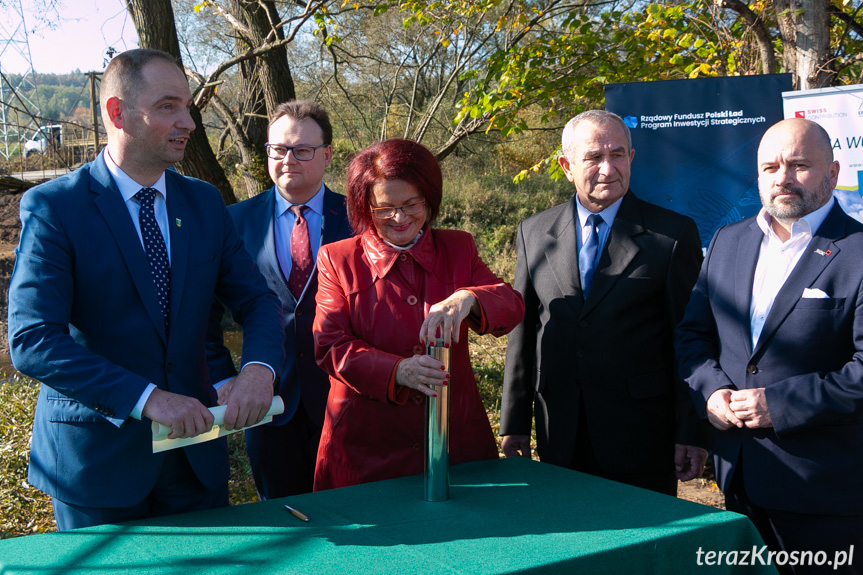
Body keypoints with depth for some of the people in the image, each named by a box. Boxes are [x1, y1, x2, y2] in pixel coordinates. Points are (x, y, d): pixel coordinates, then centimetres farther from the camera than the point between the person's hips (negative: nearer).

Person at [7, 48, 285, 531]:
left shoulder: (205, 202, 4)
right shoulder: (53, 207, -12)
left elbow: (256, 299, 5)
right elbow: (32, 341, -20)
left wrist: (259, 367, -17)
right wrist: (146, 398, -29)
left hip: (196, 448, 5)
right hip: (95, 455, -4)